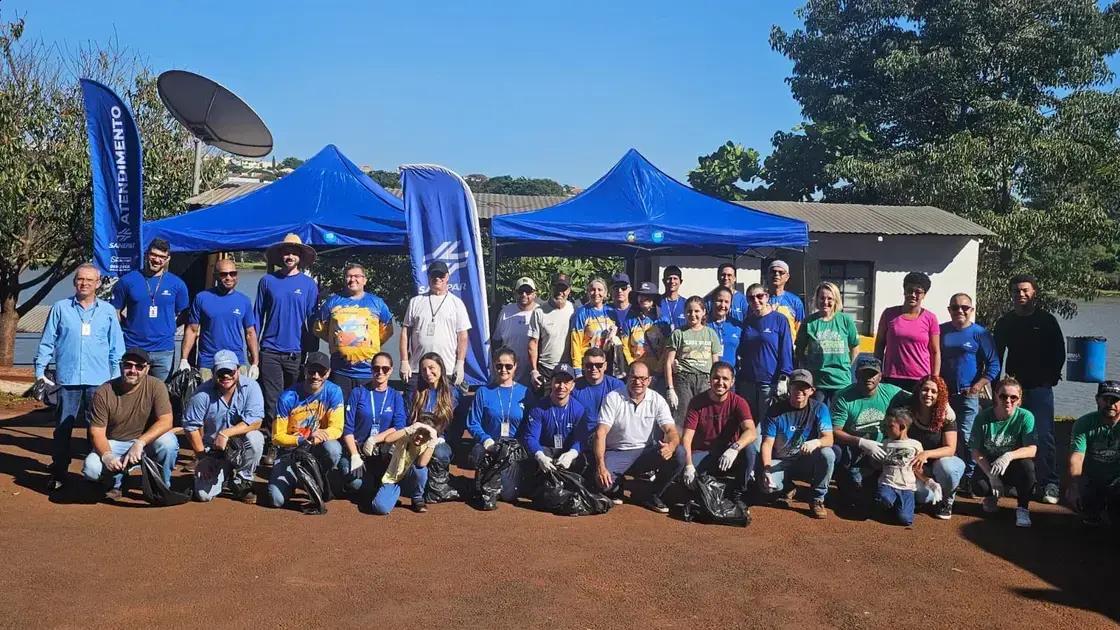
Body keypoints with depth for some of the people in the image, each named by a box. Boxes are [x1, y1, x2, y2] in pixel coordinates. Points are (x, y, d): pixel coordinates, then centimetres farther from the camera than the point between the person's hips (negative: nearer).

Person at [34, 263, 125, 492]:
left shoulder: (108, 311, 7)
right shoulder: (60, 308, 5)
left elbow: (116, 348, 9)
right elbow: (47, 342, 7)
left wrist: (116, 377, 6)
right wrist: (40, 370, 1)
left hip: (99, 381, 0)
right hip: (67, 379, 0)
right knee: (63, 428, 4)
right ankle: (58, 472, 12)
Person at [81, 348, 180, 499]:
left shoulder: (156, 386, -13)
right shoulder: (103, 393, -12)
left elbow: (166, 421, -22)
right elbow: (97, 432, -12)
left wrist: (140, 442, -35)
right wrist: (106, 455, -31)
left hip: (146, 442, 0)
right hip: (113, 444, 1)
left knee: (168, 442, -32)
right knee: (91, 468, -28)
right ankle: (116, 482, 10)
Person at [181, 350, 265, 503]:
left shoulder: (250, 387, -14)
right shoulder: (202, 394, -12)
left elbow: (255, 421, -22)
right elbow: (191, 427, -5)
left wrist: (226, 433, -32)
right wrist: (201, 457, -8)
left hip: (240, 445, 0)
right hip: (212, 451, 0)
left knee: (255, 437, -34)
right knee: (204, 495, -14)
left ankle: (241, 482, -7)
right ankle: (225, 472, 22)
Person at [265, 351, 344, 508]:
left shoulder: (333, 392, -11)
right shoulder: (287, 397, -14)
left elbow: (336, 429, -14)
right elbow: (277, 437, -10)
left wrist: (319, 435, -35)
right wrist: (301, 440, -28)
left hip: (318, 448, 1)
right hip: (291, 450, -1)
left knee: (333, 448, -35)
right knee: (276, 500, -18)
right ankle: (294, 478, 19)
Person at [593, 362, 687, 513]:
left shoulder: (657, 400, 0)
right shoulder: (613, 398, -7)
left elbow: (671, 431, -9)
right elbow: (601, 433, -14)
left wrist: (670, 446, -36)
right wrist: (600, 466, -29)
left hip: (646, 453, 3)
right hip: (617, 453, -2)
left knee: (679, 454, -24)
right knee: (603, 480, -33)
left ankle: (652, 495, -2)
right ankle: (615, 489, 8)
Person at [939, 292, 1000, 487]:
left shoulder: (980, 333, -1)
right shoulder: (941, 331, 9)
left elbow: (993, 364, -3)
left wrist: (979, 386, -13)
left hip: (969, 396, -4)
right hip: (943, 394, 4)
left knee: (966, 438, -9)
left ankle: (968, 478, 0)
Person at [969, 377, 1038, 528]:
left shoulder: (1025, 417, -12)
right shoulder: (983, 417, -10)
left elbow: (1032, 450, -22)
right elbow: (976, 452, -10)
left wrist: (1009, 456, -40)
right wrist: (990, 474, -23)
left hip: (1013, 468, 0)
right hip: (988, 466, 0)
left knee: (1027, 465, -35)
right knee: (979, 485, -32)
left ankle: (1023, 508, -9)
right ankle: (993, 496, 10)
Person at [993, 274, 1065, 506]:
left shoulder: (1046, 320, 2)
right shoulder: (1005, 322, 9)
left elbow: (1059, 353, 3)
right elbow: (997, 355, 12)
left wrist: (1051, 378, -5)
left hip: (1039, 388, -2)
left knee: (1043, 436, -4)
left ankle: (1049, 484, 2)